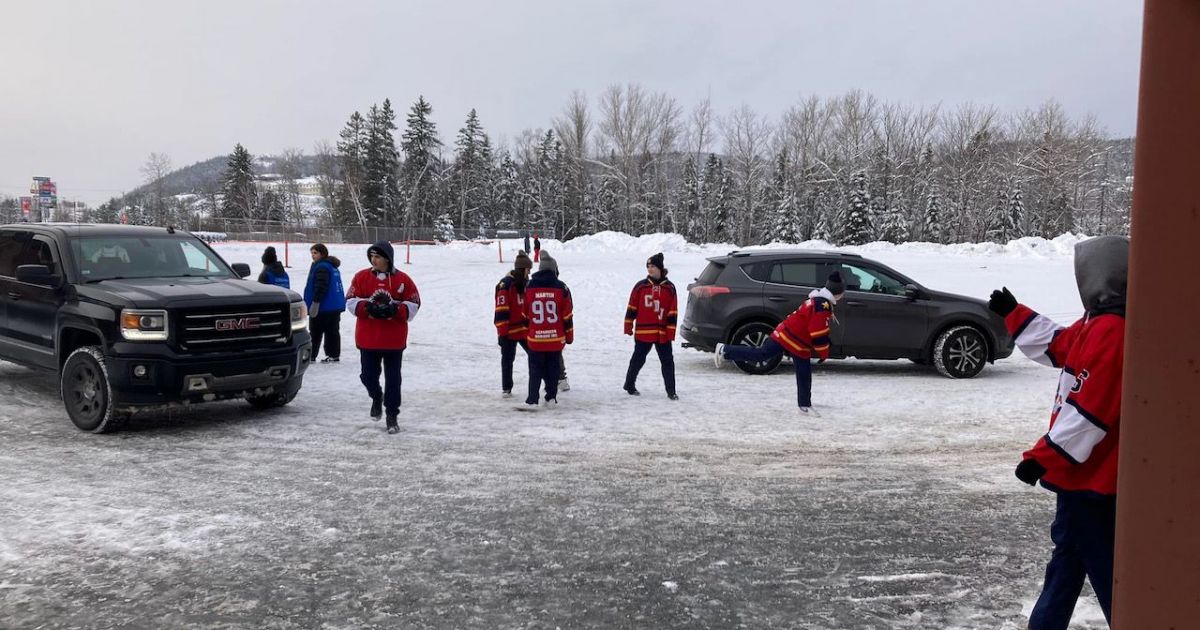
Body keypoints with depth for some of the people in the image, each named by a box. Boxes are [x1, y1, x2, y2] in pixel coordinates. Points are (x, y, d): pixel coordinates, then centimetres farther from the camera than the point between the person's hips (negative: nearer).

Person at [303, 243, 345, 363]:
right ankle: (334, 355, 12)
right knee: (332, 331, 10)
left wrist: (315, 302, -23)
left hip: (324, 307, -9)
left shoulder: (321, 267, -16)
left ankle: (310, 355, 6)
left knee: (315, 331, 0)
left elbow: (320, 287, -24)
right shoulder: (332, 266, 16)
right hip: (336, 305, 9)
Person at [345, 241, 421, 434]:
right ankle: (377, 397, 38)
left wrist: (395, 310, -18)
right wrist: (368, 308, -17)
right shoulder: (361, 277, 2)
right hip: (368, 338, 1)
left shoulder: (403, 280, -2)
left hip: (394, 340, -1)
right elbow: (351, 302, 1)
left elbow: (413, 305, -1)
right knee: (368, 375, 5)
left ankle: (392, 416, 16)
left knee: (393, 378, 4)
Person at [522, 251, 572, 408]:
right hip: (556, 338, 0)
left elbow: (525, 314, 9)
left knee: (535, 369, 7)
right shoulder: (561, 288, -4)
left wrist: (527, 332, 21)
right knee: (553, 368, 11)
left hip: (535, 338, 1)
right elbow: (567, 315, -1)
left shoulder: (529, 287, 0)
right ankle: (551, 397, 11)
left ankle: (532, 399, 4)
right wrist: (569, 336, 9)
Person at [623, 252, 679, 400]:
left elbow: (673, 312, 2)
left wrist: (671, 331, -2)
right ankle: (629, 385, 25)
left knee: (668, 361, 1)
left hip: (662, 333, 1)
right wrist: (628, 326, 2)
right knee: (638, 359, 9)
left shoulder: (669, 287, 2)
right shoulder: (641, 286, 0)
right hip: (643, 332, -1)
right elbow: (632, 307, 4)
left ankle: (671, 390, 8)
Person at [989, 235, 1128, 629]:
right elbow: (1057, 347, 27)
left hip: (1091, 475, -11)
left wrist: (1044, 457, -22)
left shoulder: (1110, 332, -23)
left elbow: (1088, 411, -27)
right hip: (1085, 472, 11)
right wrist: (1012, 314, 30)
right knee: (1067, 550, 20)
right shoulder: (1100, 324, 8)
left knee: (1103, 566, -2)